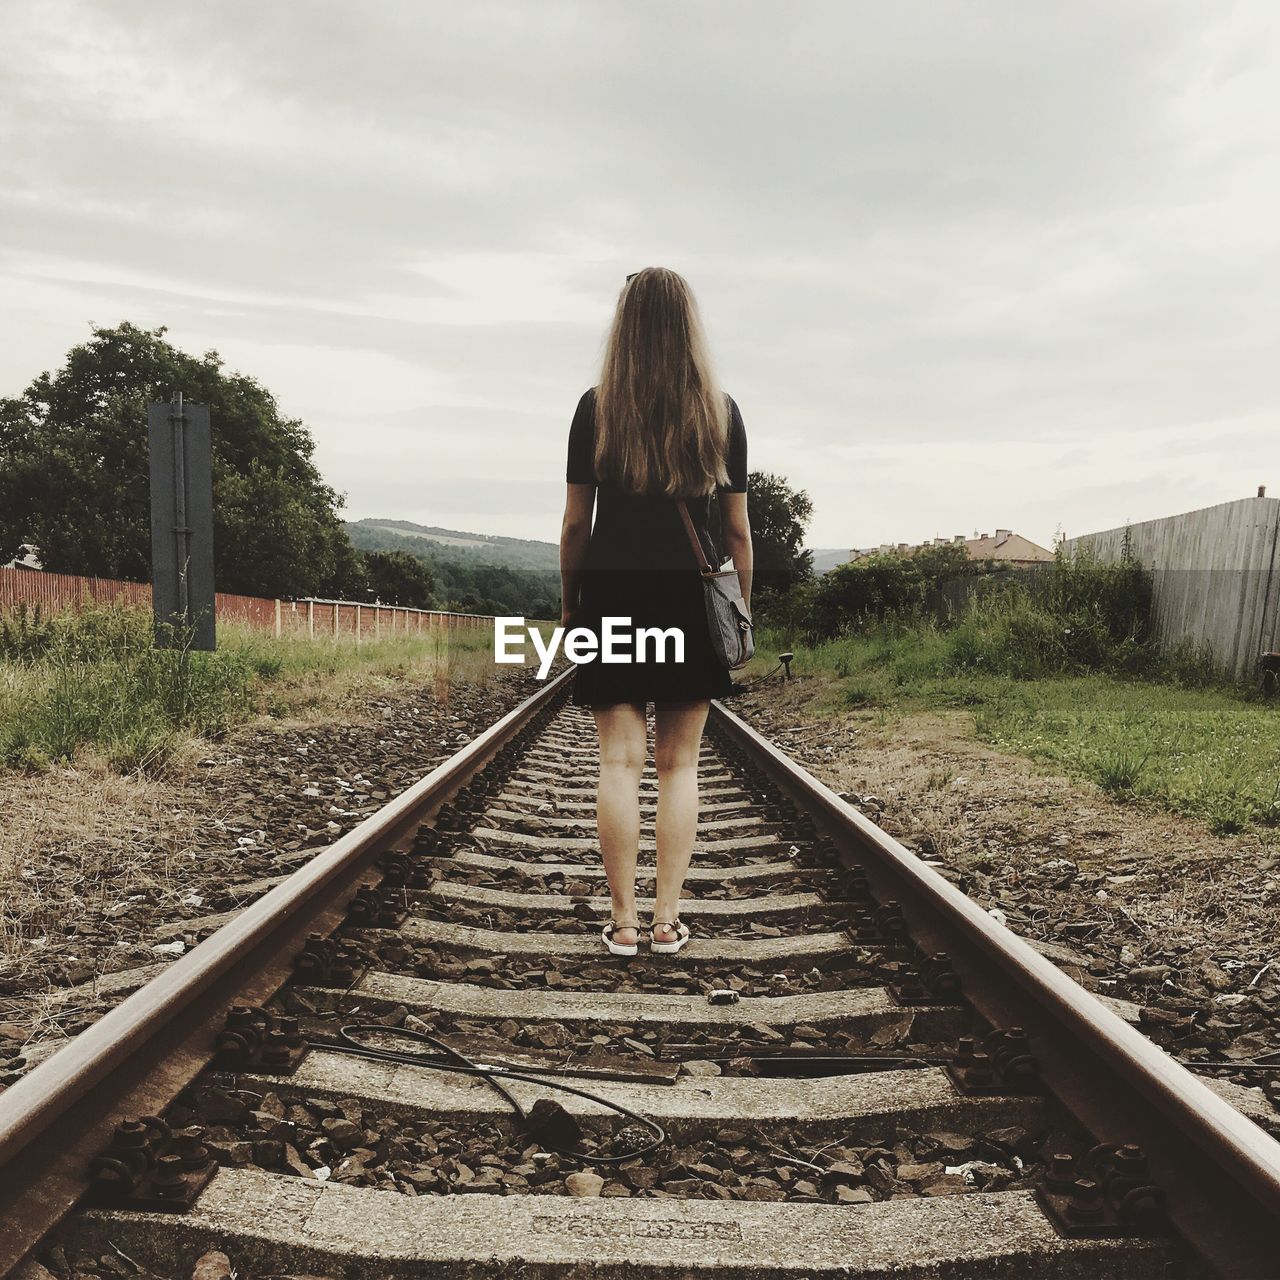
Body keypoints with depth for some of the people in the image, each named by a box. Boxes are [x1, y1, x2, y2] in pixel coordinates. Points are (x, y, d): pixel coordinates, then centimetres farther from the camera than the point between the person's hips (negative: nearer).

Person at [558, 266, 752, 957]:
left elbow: (575, 522, 0)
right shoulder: (720, 410, 5)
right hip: (691, 601, 1)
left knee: (619, 761, 2)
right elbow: (737, 528, 4)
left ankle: (624, 922, 7)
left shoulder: (596, 407, 2)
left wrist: (568, 605, 9)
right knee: (678, 764, 6)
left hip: (612, 594, -1)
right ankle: (668, 918, 10)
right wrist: (741, 610, 12)